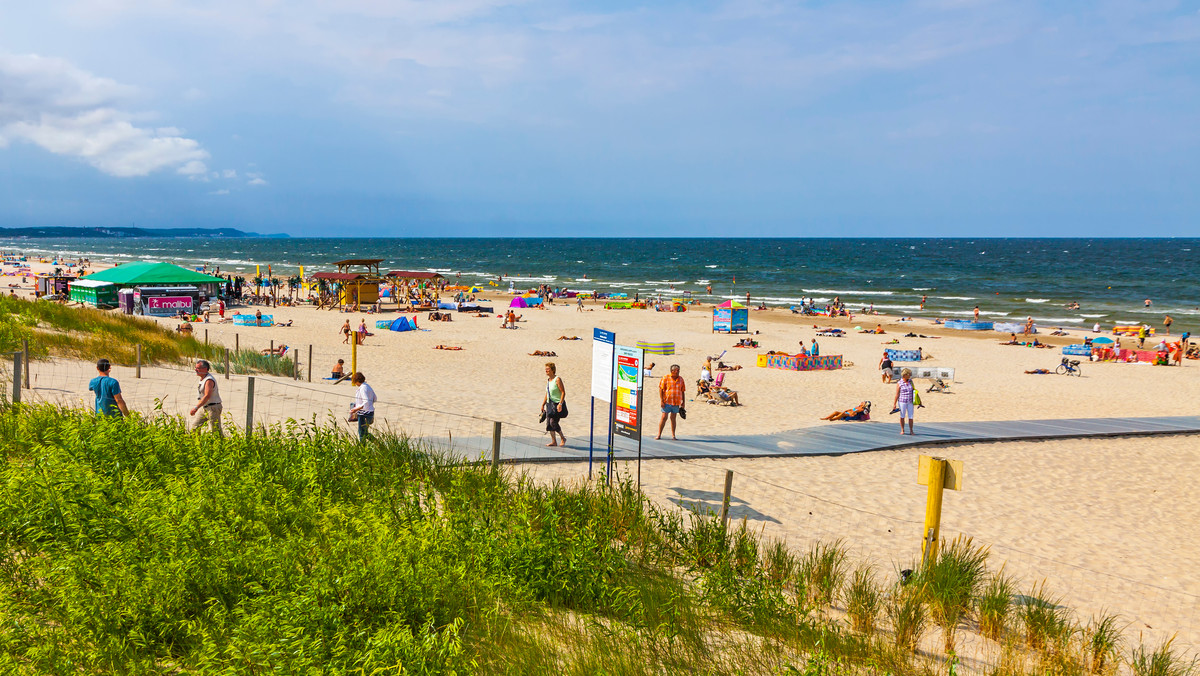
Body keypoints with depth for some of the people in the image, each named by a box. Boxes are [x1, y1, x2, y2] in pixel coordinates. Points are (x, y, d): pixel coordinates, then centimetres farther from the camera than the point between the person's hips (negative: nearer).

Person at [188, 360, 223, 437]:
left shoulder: (209, 380, -19)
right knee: (193, 427, 8)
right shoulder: (202, 379, 12)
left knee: (216, 431, -7)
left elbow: (207, 396, -28)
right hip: (204, 408, 10)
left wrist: (196, 407, -33)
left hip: (213, 407, -10)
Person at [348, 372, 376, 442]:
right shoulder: (367, 386, 10)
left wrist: (356, 409, -21)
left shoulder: (363, 388, -19)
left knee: (362, 433, -3)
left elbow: (366, 403, -26)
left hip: (364, 413, -10)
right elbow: (374, 399, 21)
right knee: (365, 433, 18)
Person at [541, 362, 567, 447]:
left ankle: (563, 438, 7)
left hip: (557, 404, -8)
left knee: (553, 422, -12)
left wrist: (560, 403, -25)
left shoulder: (557, 379, -12)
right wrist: (543, 405, 19)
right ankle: (553, 441, 10)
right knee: (549, 423, 3)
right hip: (549, 404, 8)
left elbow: (563, 392, -16)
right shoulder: (548, 380, 12)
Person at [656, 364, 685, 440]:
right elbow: (660, 389, -3)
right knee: (664, 418, -3)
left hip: (676, 403, 3)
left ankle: (673, 435, 14)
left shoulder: (681, 379, 9)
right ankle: (659, 435, 5)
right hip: (667, 402, -3)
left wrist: (683, 402, 12)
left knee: (673, 418, 8)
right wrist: (661, 400, -9)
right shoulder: (666, 378, -3)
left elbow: (682, 391, 15)